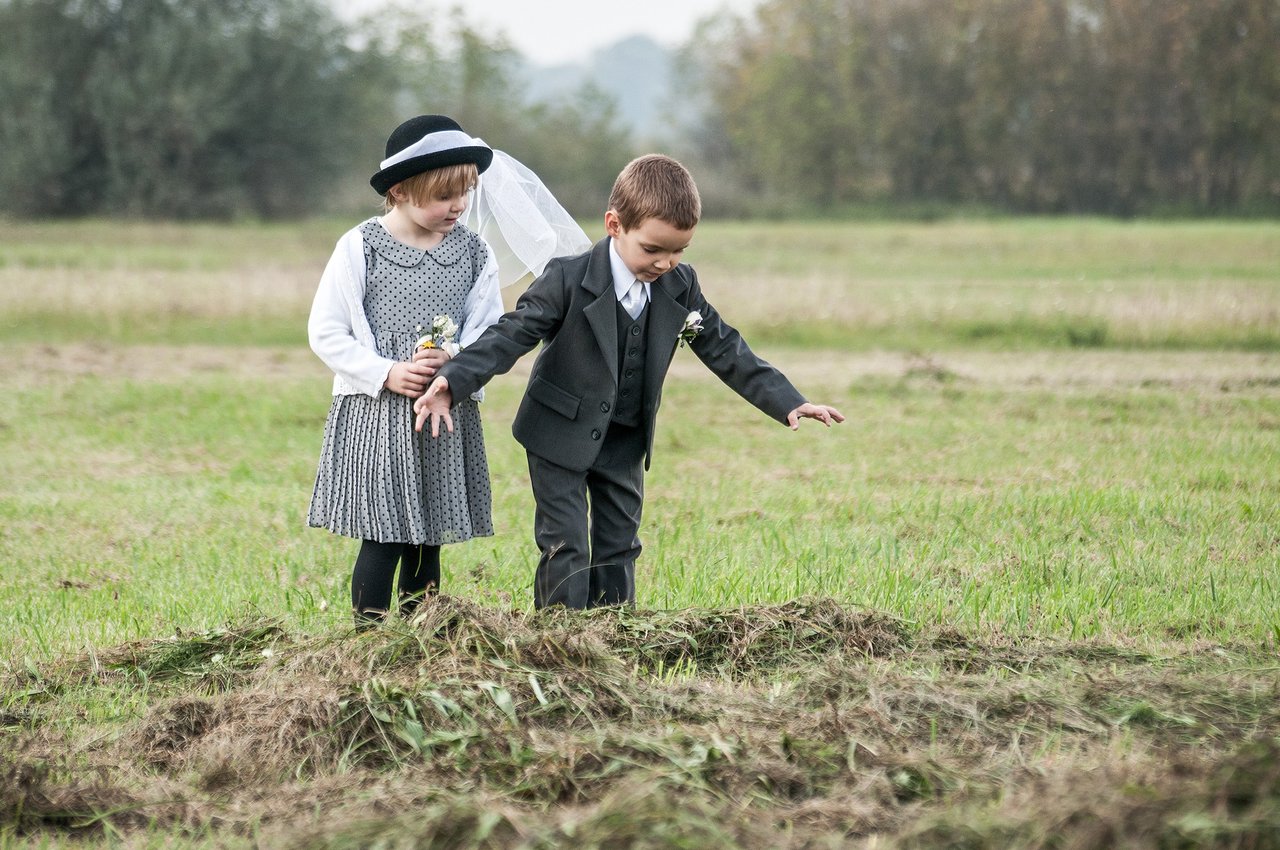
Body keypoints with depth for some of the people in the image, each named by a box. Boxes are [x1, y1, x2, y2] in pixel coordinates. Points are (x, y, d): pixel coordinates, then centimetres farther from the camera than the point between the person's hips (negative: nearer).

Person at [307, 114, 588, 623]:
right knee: (383, 540, -6)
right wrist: (387, 374, -14)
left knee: (428, 541, 10)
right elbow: (326, 333, -5)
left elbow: (490, 332, 5)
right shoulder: (360, 248, -6)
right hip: (375, 414, -4)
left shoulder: (473, 251, 4)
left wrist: (454, 359, -16)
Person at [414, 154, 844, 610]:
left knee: (618, 548, 10)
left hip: (626, 440, 5)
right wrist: (452, 382, -36)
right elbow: (512, 335, -22)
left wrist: (789, 403, -4)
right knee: (566, 550, -6)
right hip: (562, 436, -5)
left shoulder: (679, 286, -6)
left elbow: (724, 349, 1)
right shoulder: (568, 280, -21)